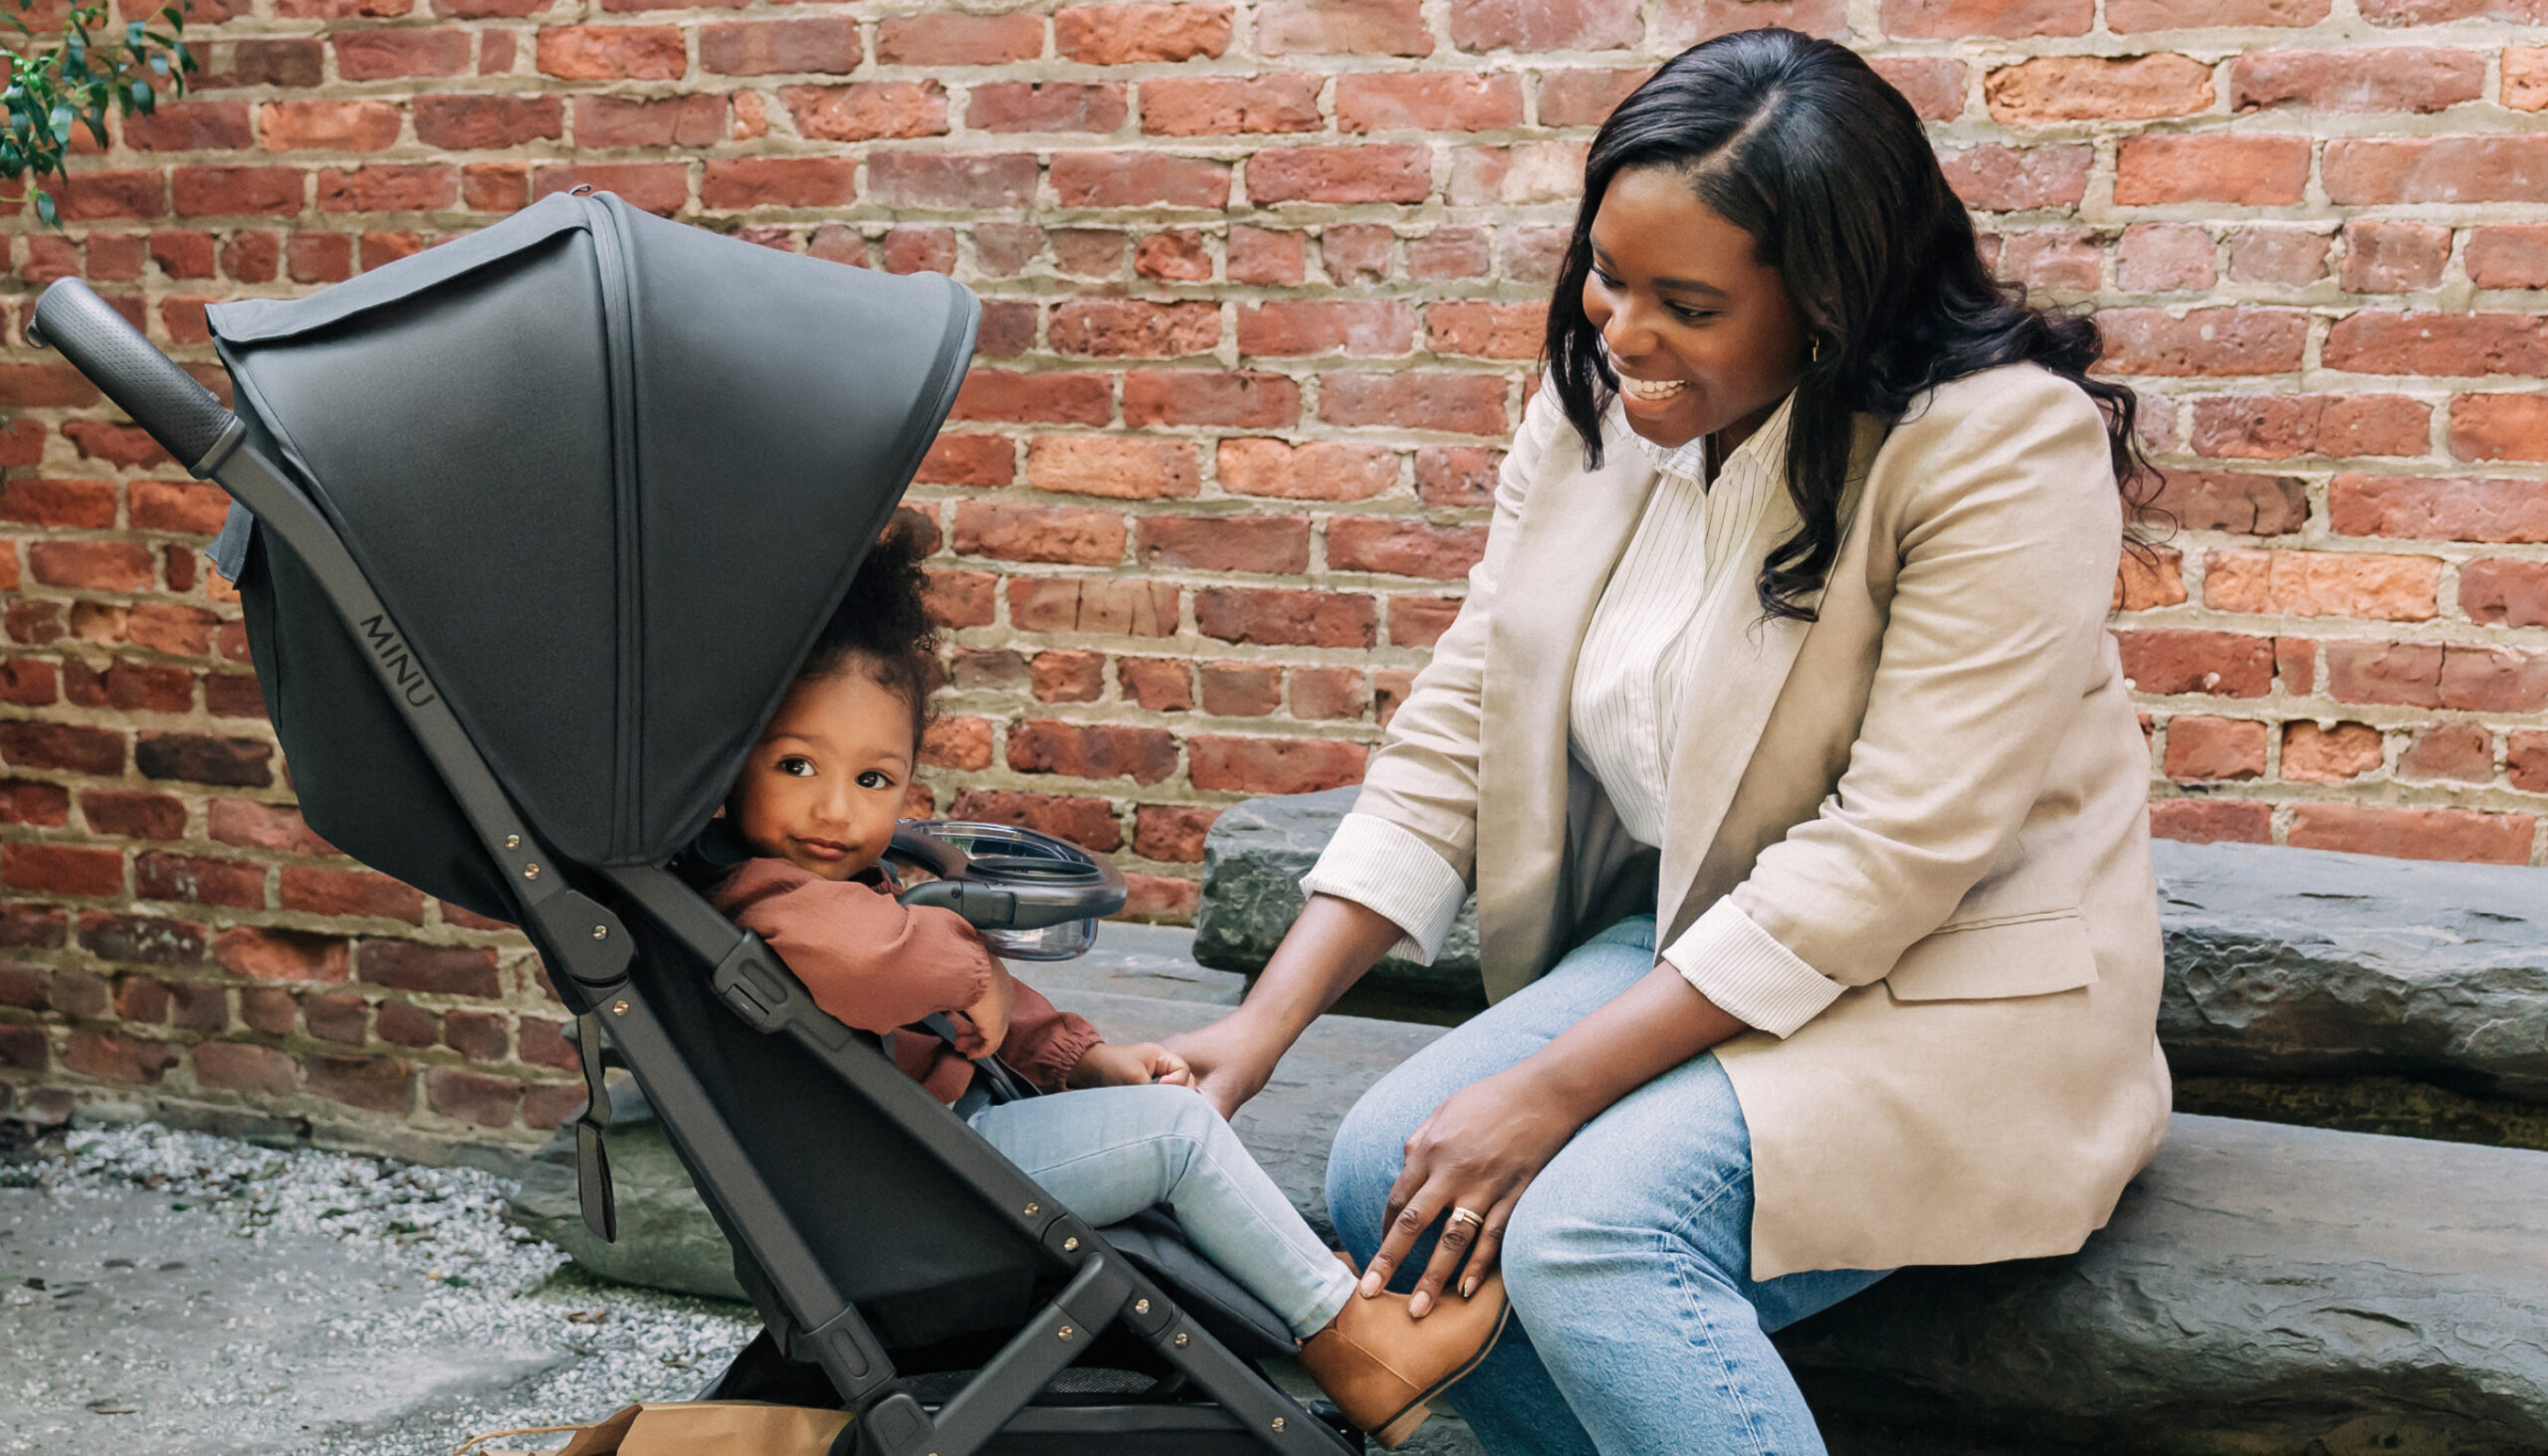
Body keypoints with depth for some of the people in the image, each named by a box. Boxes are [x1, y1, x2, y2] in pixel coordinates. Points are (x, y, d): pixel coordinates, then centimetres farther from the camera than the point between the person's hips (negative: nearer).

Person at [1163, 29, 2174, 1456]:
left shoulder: (2008, 450, -20)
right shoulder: (1595, 408, 1)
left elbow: (1890, 858, -24)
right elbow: (1460, 728, 2)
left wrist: (1555, 1089, -25)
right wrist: (1262, 1025, -7)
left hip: (1956, 990, -6)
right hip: (1697, 942, 7)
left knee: (1587, 1233, -28)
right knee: (1386, 1177, -14)